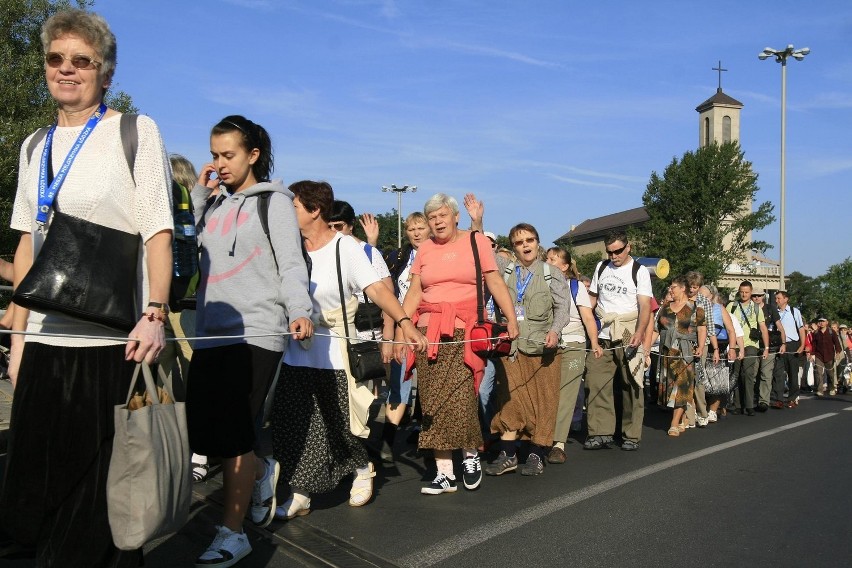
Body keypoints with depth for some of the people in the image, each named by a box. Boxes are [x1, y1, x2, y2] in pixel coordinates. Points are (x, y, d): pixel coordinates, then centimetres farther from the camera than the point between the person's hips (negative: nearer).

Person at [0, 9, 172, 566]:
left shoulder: (136, 132, 1)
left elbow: (159, 232, -6)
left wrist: (154, 314, -20)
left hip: (113, 341, -5)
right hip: (45, 341, 5)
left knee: (101, 493, 1)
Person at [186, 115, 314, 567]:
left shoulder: (273, 200, 2)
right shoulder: (216, 203, 21)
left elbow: (291, 263, -7)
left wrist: (299, 311, -24)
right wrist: (199, 194, 13)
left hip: (255, 332, -6)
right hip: (211, 332, 7)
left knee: (232, 433, -7)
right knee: (201, 431, 6)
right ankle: (261, 472, 33)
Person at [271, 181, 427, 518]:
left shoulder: (345, 247, -8)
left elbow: (376, 288, -17)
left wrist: (404, 322, -30)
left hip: (334, 355, -4)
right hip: (294, 355, 4)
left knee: (341, 425, 8)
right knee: (294, 427, 3)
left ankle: (363, 469, 36)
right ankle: (300, 494, 15)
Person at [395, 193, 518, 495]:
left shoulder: (476, 241, 6)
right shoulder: (425, 249, 13)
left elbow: (496, 283, 1)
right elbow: (414, 292, 7)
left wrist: (512, 319, -9)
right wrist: (401, 329, -3)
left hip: (465, 331, -3)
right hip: (429, 331, 3)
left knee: (460, 397, -13)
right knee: (433, 401, 0)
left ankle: (470, 455, 13)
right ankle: (444, 473, 6)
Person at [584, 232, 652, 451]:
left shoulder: (640, 272, 0)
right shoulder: (601, 267, 14)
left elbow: (645, 306, -8)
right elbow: (592, 299, 19)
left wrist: (639, 333, -24)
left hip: (629, 338, -4)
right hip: (603, 337, 4)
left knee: (631, 386, -1)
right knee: (596, 384, -4)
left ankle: (631, 436, 9)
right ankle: (601, 433, 3)